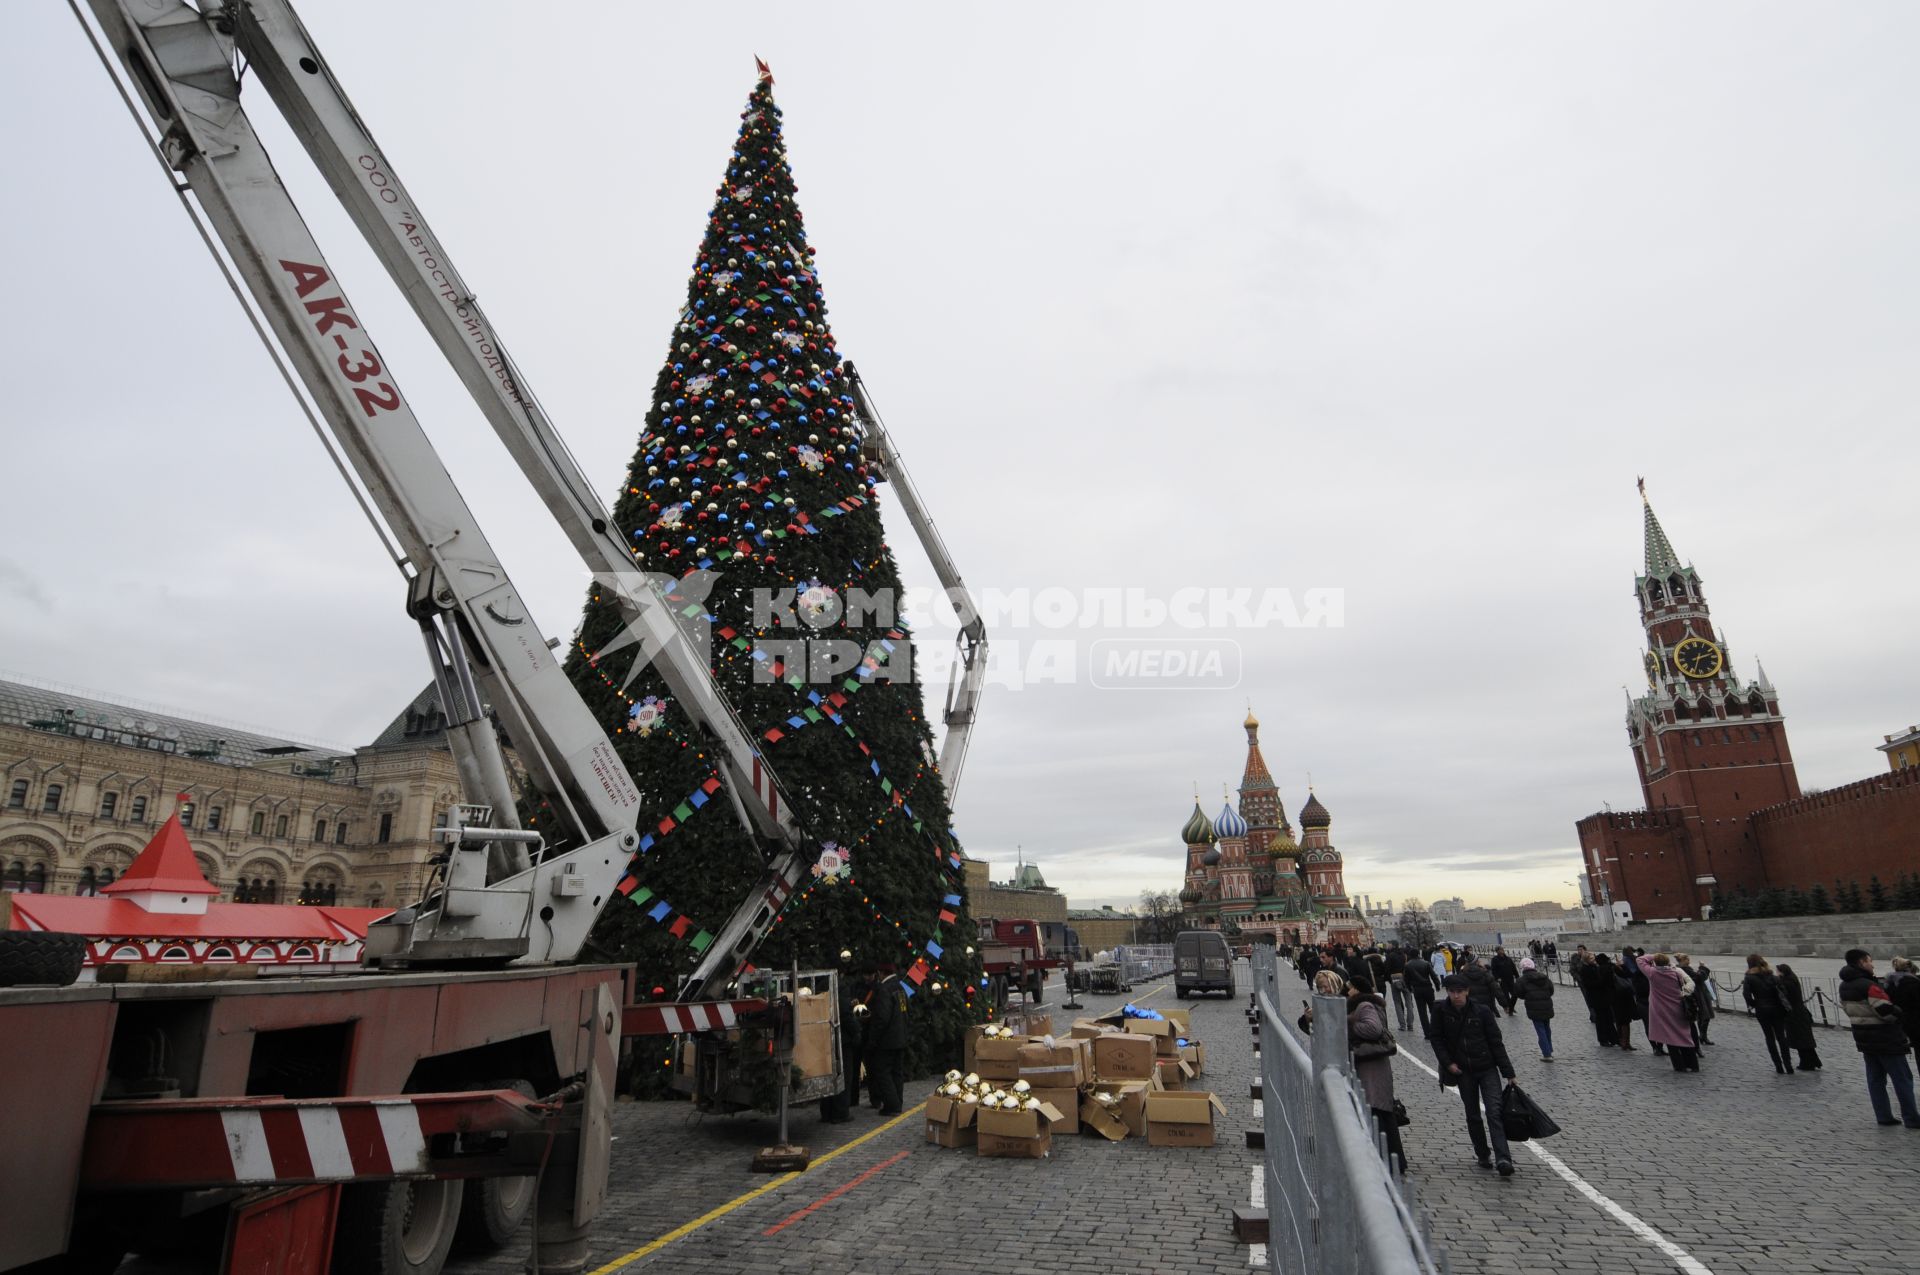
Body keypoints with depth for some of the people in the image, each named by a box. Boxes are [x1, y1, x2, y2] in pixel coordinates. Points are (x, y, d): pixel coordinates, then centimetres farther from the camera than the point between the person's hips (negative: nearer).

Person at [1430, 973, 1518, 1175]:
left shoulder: (1482, 1012, -10)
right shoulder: (1441, 1011, -7)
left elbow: (1496, 1042, -5)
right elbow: (1437, 1039, 2)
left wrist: (1508, 1073, -4)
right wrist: (1448, 1063, -9)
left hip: (1487, 1069, -2)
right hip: (1463, 1071, 2)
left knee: (1494, 1111, -12)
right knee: (1472, 1115, 10)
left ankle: (1503, 1159, -14)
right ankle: (1483, 1155, 23)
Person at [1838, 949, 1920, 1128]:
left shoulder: (1844, 986, 6)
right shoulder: (1869, 986, -22)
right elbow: (1888, 1011, -23)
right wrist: (1901, 1012, -3)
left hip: (1864, 1040, 8)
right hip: (1886, 1040, -8)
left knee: (1875, 1079, 12)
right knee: (1903, 1079, 4)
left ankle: (1883, 1116, 15)